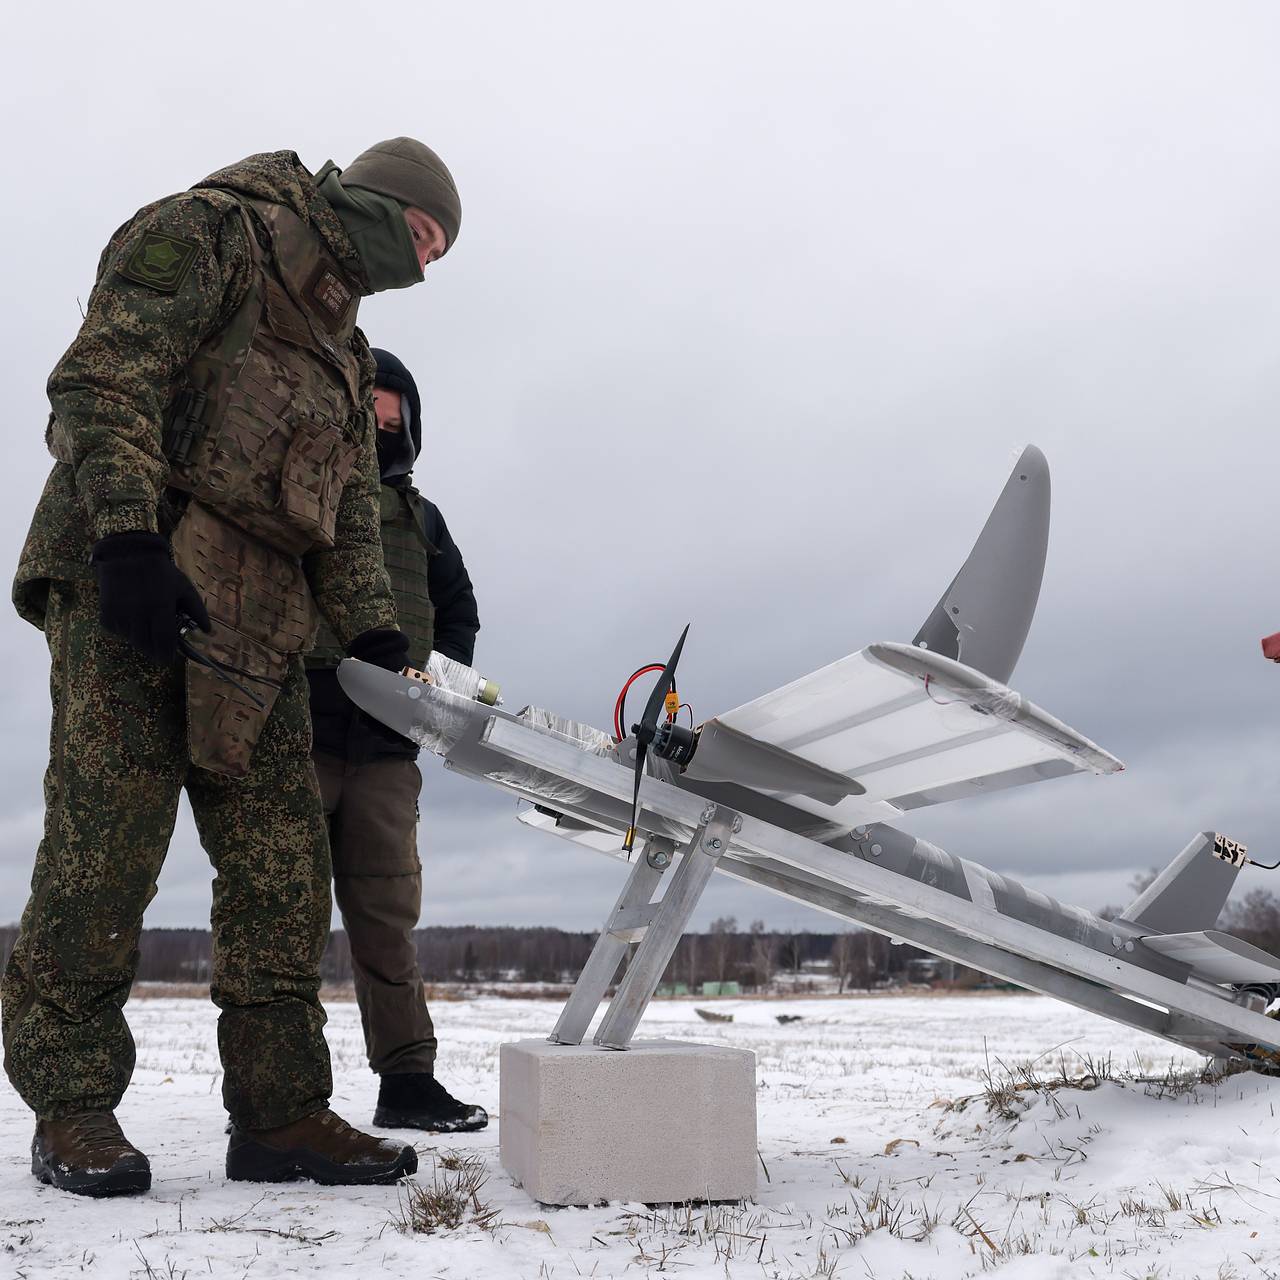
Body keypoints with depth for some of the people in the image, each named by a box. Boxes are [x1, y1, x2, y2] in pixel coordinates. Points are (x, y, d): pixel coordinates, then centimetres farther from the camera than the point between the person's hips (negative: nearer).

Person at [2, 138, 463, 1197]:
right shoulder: (206, 232, 4)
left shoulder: (344, 350, 29)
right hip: (129, 583, -8)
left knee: (284, 867, 0)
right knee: (106, 844, -9)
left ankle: (280, 1113, 5)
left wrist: (372, 632, 6)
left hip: (258, 619, 8)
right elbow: (106, 376, -11)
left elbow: (351, 508, 23)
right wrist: (126, 533, -23)